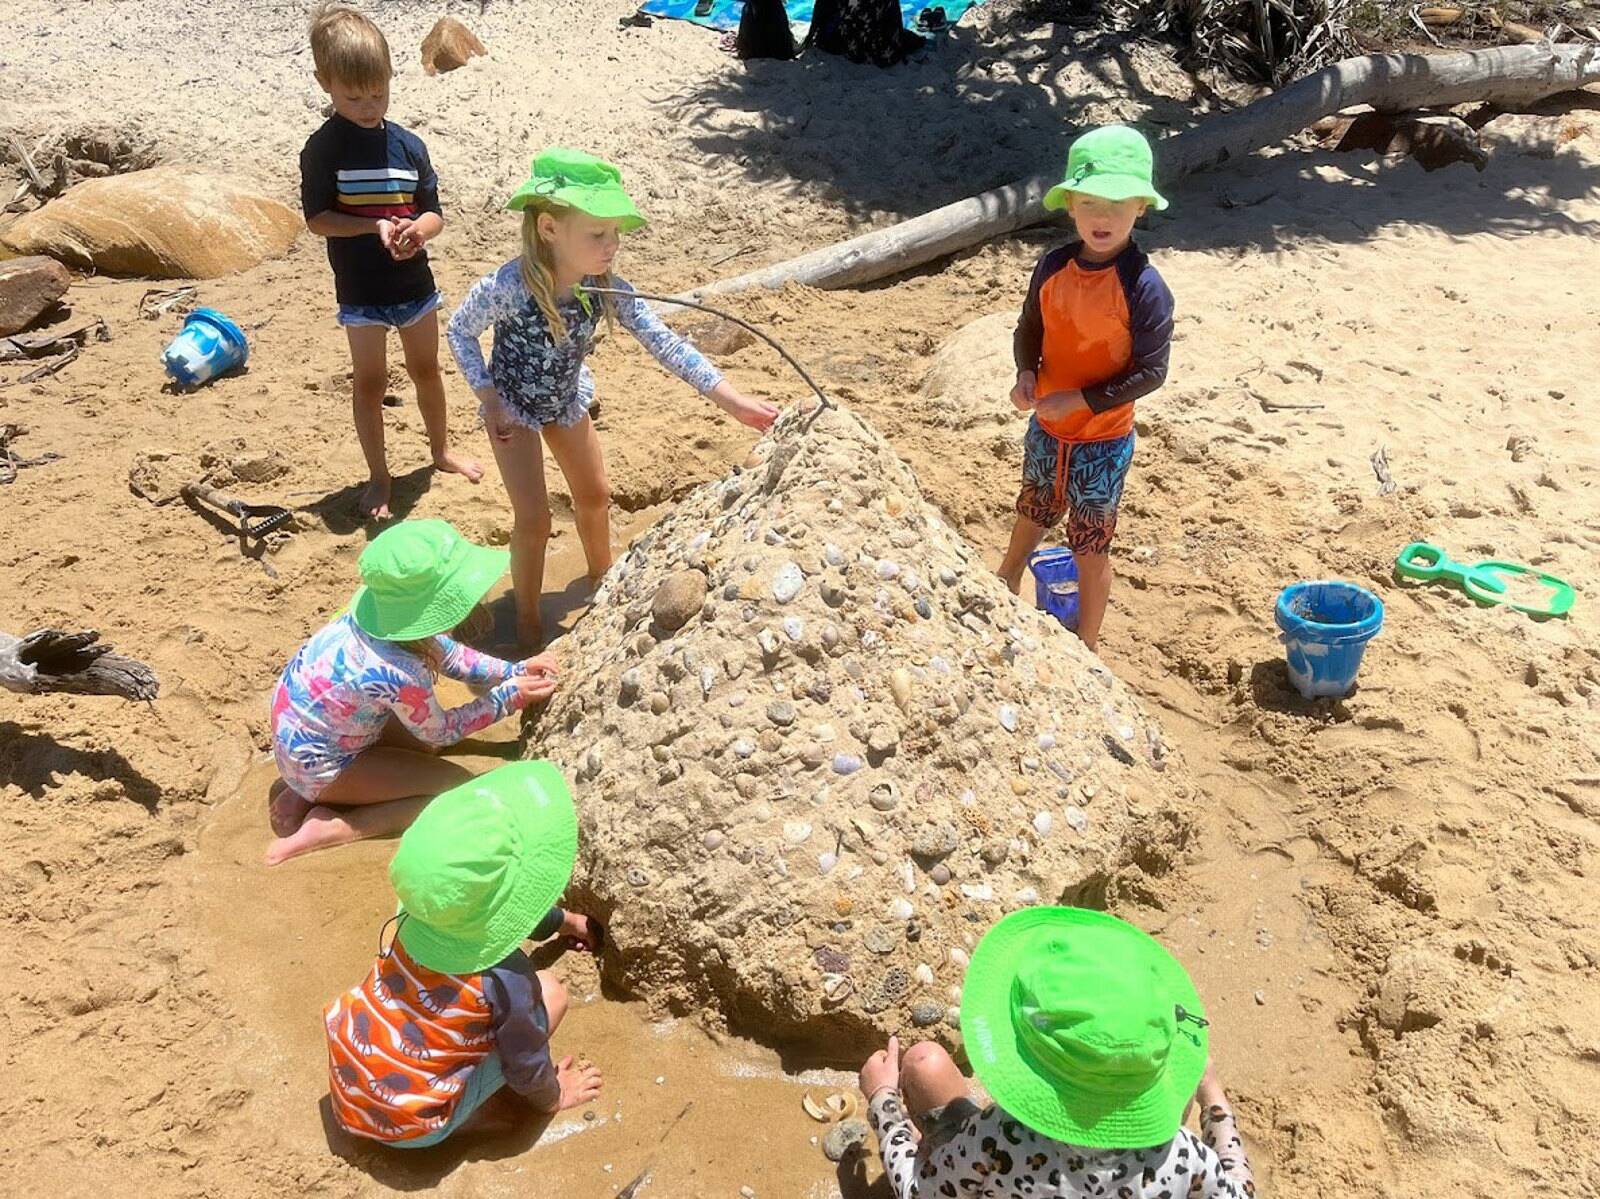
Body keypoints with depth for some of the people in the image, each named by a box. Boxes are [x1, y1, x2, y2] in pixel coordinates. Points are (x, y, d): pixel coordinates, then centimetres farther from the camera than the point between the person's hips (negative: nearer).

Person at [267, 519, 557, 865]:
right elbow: (440, 732, -14)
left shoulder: (387, 610, -15)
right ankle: (331, 828, -7)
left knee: (419, 744, 25)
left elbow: (448, 654, 5)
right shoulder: (401, 674, -35)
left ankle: (306, 792, 15)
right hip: (319, 765, -8)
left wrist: (515, 671, 0)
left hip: (296, 729, 8)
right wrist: (510, 696, -11)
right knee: (458, 789, -5)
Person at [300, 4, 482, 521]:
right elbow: (317, 218, -12)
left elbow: (433, 211, 2)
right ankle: (378, 475, 19)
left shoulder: (408, 145, -1)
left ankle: (441, 449, 39)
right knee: (369, 381, 6)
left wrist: (419, 230, -21)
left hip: (414, 283, 3)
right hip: (360, 291, -3)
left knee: (426, 368, 19)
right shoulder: (323, 148, -11)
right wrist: (375, 226, -25)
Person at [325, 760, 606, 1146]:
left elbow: (506, 911, 10)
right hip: (408, 1126, -5)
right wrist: (552, 1097, 10)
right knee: (549, 992, -6)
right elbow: (525, 1067, -13)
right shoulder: (506, 980, -31)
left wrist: (565, 921, 27)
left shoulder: (426, 909, -13)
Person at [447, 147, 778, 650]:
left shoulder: (607, 289, -24)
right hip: (513, 406, -5)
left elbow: (663, 342, -24)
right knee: (533, 518, -5)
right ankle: (527, 618, 19)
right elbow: (459, 331, -17)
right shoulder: (506, 287, -35)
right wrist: (491, 400, -22)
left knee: (595, 496, 19)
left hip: (566, 401, 5)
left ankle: (603, 578, 47)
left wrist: (731, 399, -31)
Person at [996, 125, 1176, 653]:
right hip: (1045, 430, 5)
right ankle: (1005, 586, 56)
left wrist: (1078, 400, -24)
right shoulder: (1053, 268, -7)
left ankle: (1086, 645, 28)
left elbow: (1150, 372, -20)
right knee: (1032, 514, 29)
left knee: (1090, 546, 9)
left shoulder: (1143, 287, -22)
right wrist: (1026, 374, -12)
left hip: (1103, 441, -5)